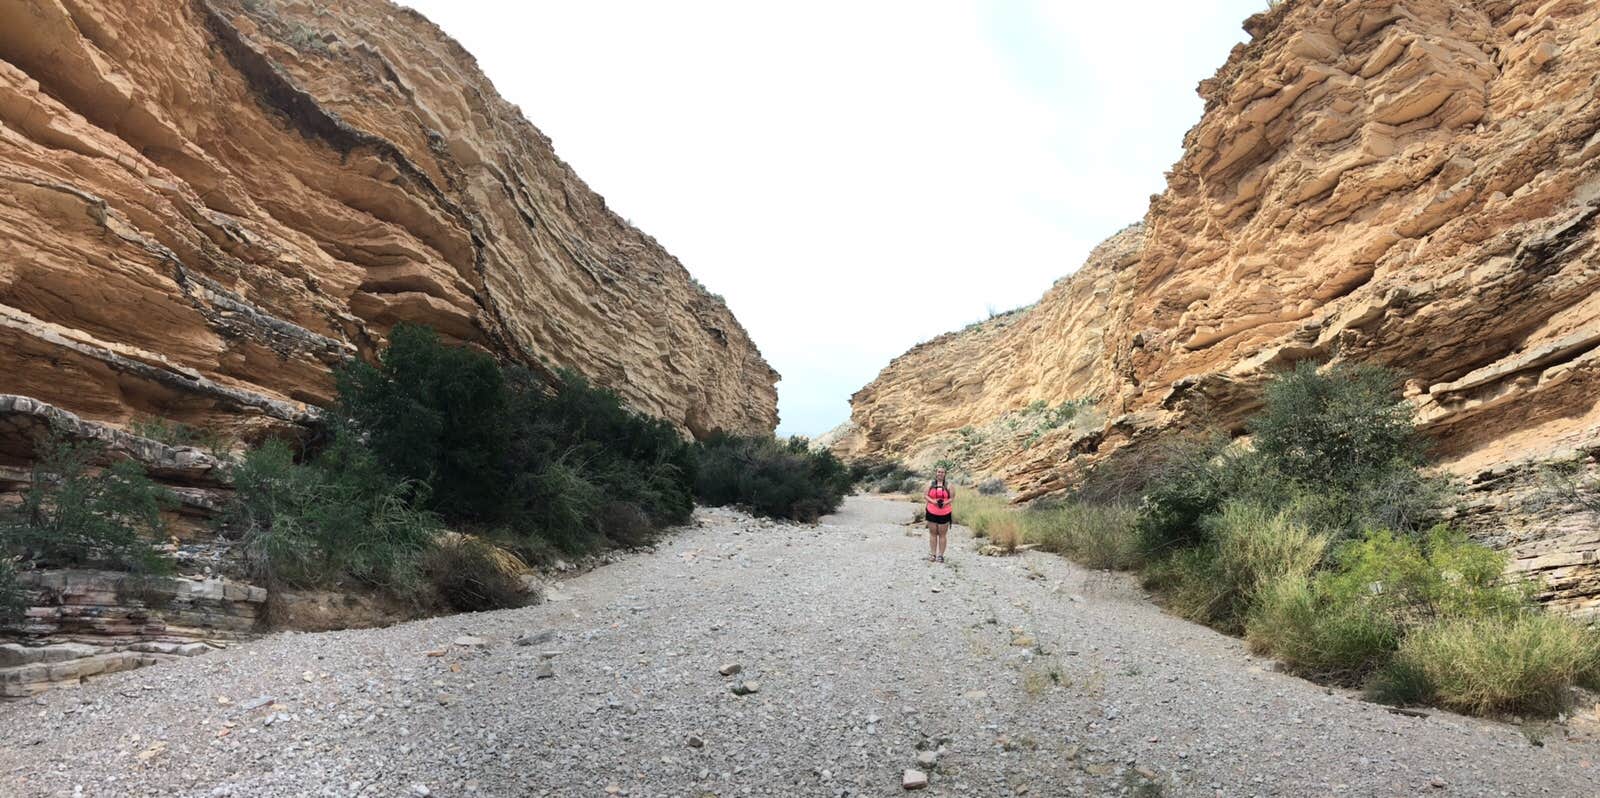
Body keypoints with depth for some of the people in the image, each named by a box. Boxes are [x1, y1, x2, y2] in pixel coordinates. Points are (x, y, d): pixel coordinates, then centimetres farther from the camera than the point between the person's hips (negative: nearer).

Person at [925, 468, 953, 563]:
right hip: (932, 512, 2)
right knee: (933, 533, 7)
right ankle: (933, 554, 14)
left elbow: (952, 498, 1)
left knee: (942, 534, 2)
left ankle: (940, 555, 9)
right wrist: (933, 501, -15)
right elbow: (926, 495, 3)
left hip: (944, 513, -1)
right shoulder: (931, 484, 8)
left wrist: (946, 502, -18)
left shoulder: (948, 485, 4)